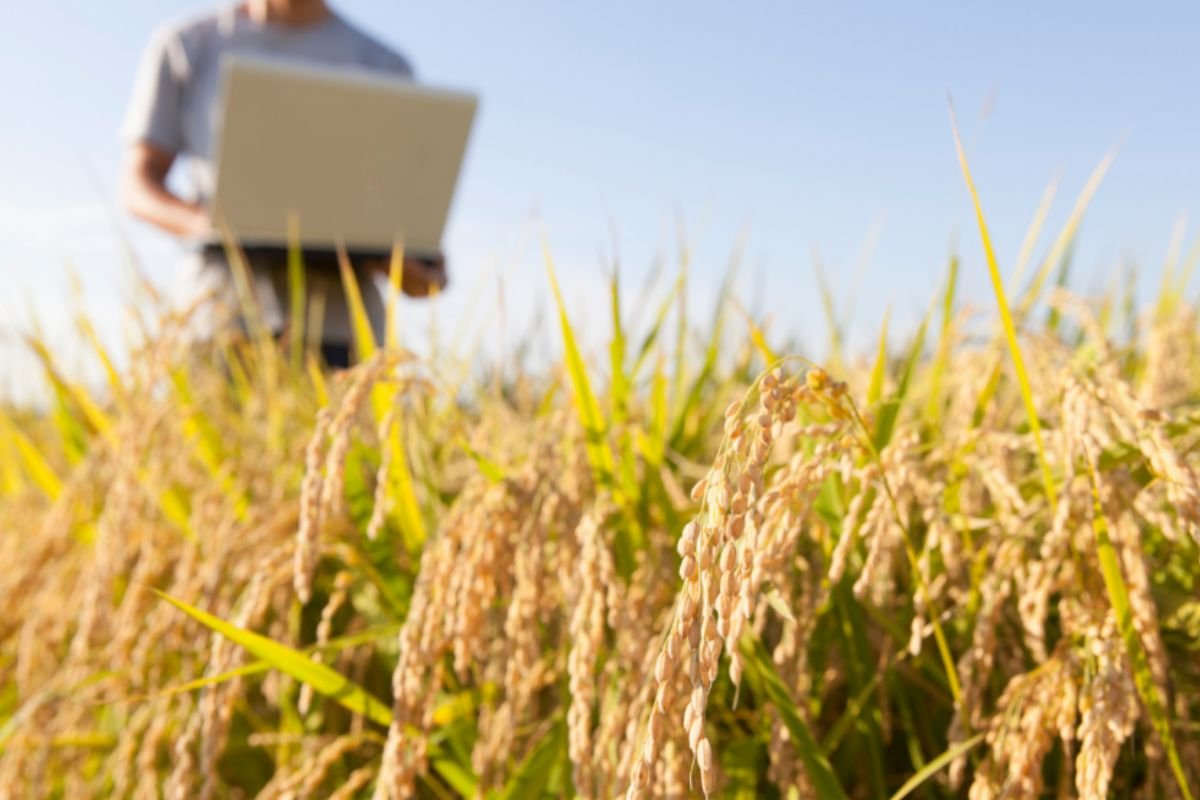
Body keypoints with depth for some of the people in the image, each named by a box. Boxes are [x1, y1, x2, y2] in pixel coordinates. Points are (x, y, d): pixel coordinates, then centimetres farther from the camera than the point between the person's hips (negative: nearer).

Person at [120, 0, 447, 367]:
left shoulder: (386, 67, 14)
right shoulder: (183, 46, 14)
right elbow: (137, 184, 12)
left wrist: (429, 274, -11)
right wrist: (199, 221, -10)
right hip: (224, 307, 0)